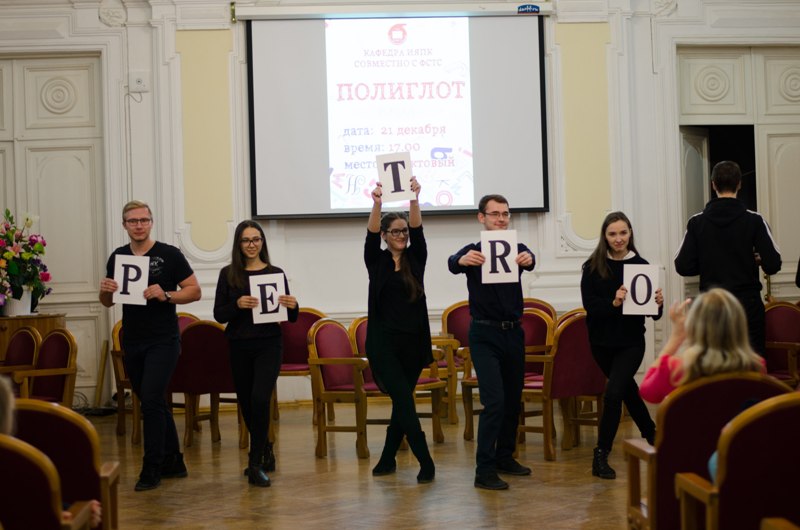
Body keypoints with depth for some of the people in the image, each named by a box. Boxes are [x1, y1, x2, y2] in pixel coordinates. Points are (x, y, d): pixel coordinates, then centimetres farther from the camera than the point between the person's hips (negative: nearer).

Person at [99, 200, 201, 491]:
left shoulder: (169, 255, -6)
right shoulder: (117, 257, 9)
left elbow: (194, 291, -6)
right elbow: (107, 302, 15)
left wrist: (165, 295, -21)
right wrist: (105, 290, -8)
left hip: (163, 341, -5)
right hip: (132, 341, 6)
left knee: (151, 400, -13)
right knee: (155, 404, 13)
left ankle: (152, 468, -4)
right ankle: (173, 462, 25)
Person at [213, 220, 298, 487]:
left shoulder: (275, 273, 2)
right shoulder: (228, 274, 3)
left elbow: (289, 318, 5)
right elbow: (219, 315, -1)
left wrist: (293, 307, -17)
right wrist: (237, 305, -19)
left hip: (268, 345, -2)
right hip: (239, 347, 2)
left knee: (259, 400, -18)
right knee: (246, 404, 12)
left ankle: (256, 464, -7)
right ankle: (264, 451, 38)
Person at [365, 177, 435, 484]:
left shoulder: (416, 259, 8)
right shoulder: (376, 261, 4)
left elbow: (418, 230, -8)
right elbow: (370, 235, -13)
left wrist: (414, 200, -25)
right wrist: (377, 204, -32)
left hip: (413, 341, 3)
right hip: (383, 342, -3)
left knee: (401, 402, 9)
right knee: (404, 401, -10)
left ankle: (388, 459, 22)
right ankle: (425, 462, -7)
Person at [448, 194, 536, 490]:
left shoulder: (517, 249, 5)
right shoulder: (473, 251, -3)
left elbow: (529, 261, -18)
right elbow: (453, 264, -25)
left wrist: (528, 260, -44)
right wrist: (462, 260, -50)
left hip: (513, 333, 4)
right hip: (485, 334, -4)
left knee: (513, 399, 12)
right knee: (494, 401, -13)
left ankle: (505, 457, 27)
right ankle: (484, 471, -10)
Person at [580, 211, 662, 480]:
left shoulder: (641, 266, -6)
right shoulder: (593, 267, -6)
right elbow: (590, 305, -14)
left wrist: (658, 303, -22)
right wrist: (613, 302, -30)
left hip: (631, 342, -2)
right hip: (602, 341, 2)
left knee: (613, 392, -17)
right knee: (627, 389, 21)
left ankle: (601, 456, -6)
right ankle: (651, 435, 45)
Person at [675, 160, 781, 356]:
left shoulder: (697, 223, -2)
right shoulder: (754, 221, -6)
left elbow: (683, 267, -4)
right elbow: (773, 265, -11)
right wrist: (756, 260, 11)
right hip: (748, 306, -1)